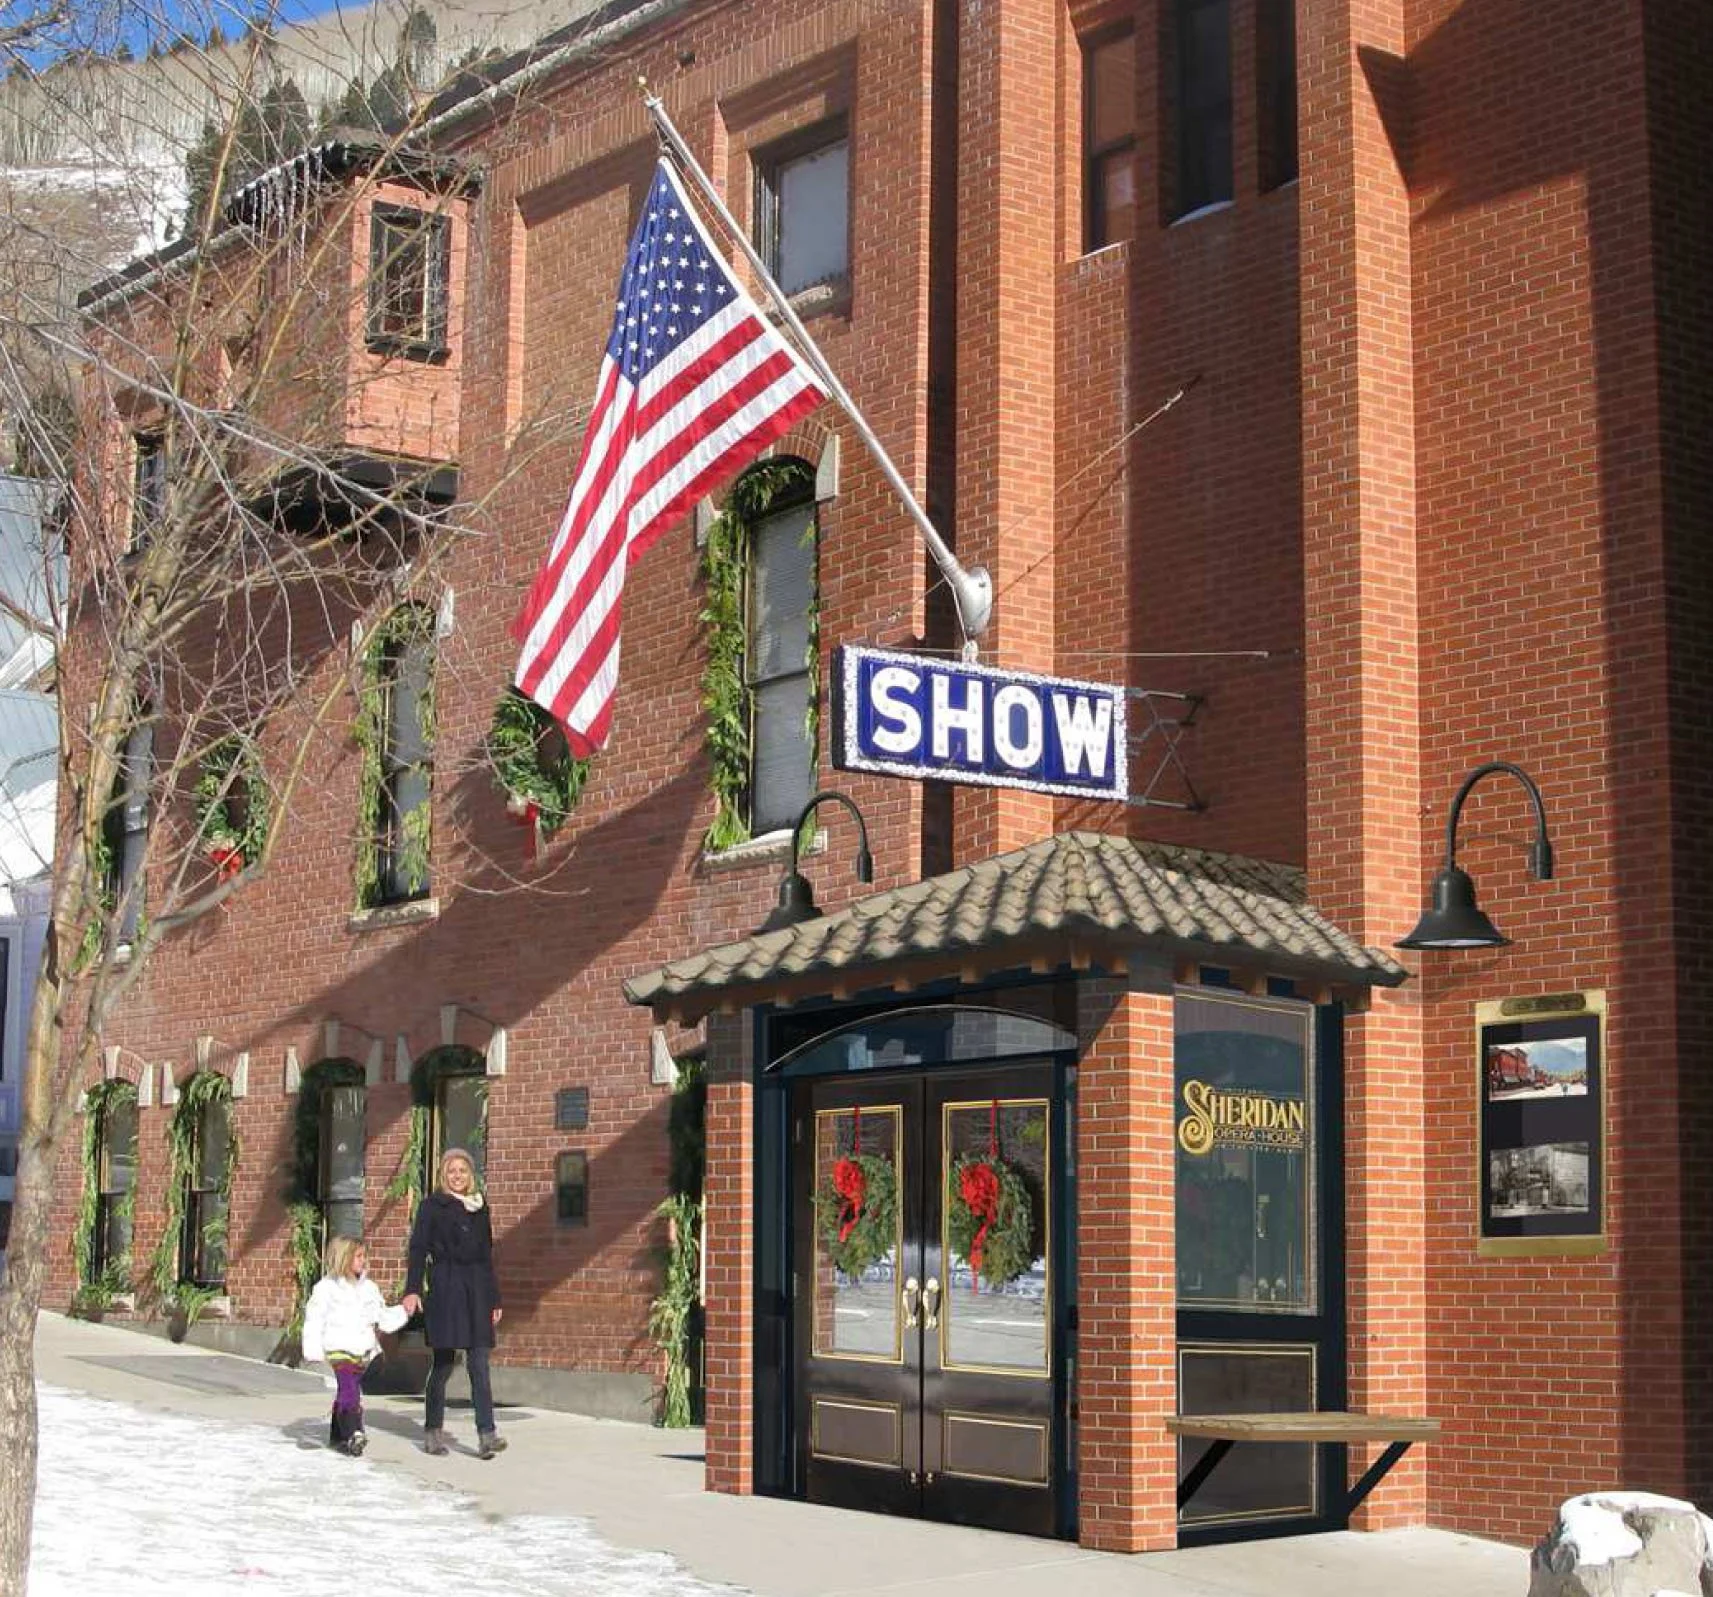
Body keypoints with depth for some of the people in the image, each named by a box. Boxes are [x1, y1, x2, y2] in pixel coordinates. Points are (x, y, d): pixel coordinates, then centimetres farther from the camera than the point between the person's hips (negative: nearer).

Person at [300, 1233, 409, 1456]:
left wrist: (403, 1311, 6)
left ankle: (338, 1437, 21)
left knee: (348, 1394, 11)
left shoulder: (369, 1289, 13)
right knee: (349, 1392, -19)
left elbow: (384, 1318, 20)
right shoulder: (327, 1288, -5)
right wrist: (314, 1352, -14)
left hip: (362, 1352, 6)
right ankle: (353, 1434, -27)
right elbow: (314, 1320, -8)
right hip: (338, 1352, -6)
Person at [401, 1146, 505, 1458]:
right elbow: (418, 1248, -5)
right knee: (443, 1362, 1)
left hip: (476, 1289, 4)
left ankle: (486, 1433, -12)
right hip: (445, 1289, -4)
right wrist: (412, 1289, -17)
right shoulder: (432, 1206, 2)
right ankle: (433, 1432, 13)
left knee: (479, 1363, -4)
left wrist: (494, 1298, 18)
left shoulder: (480, 1207, 15)